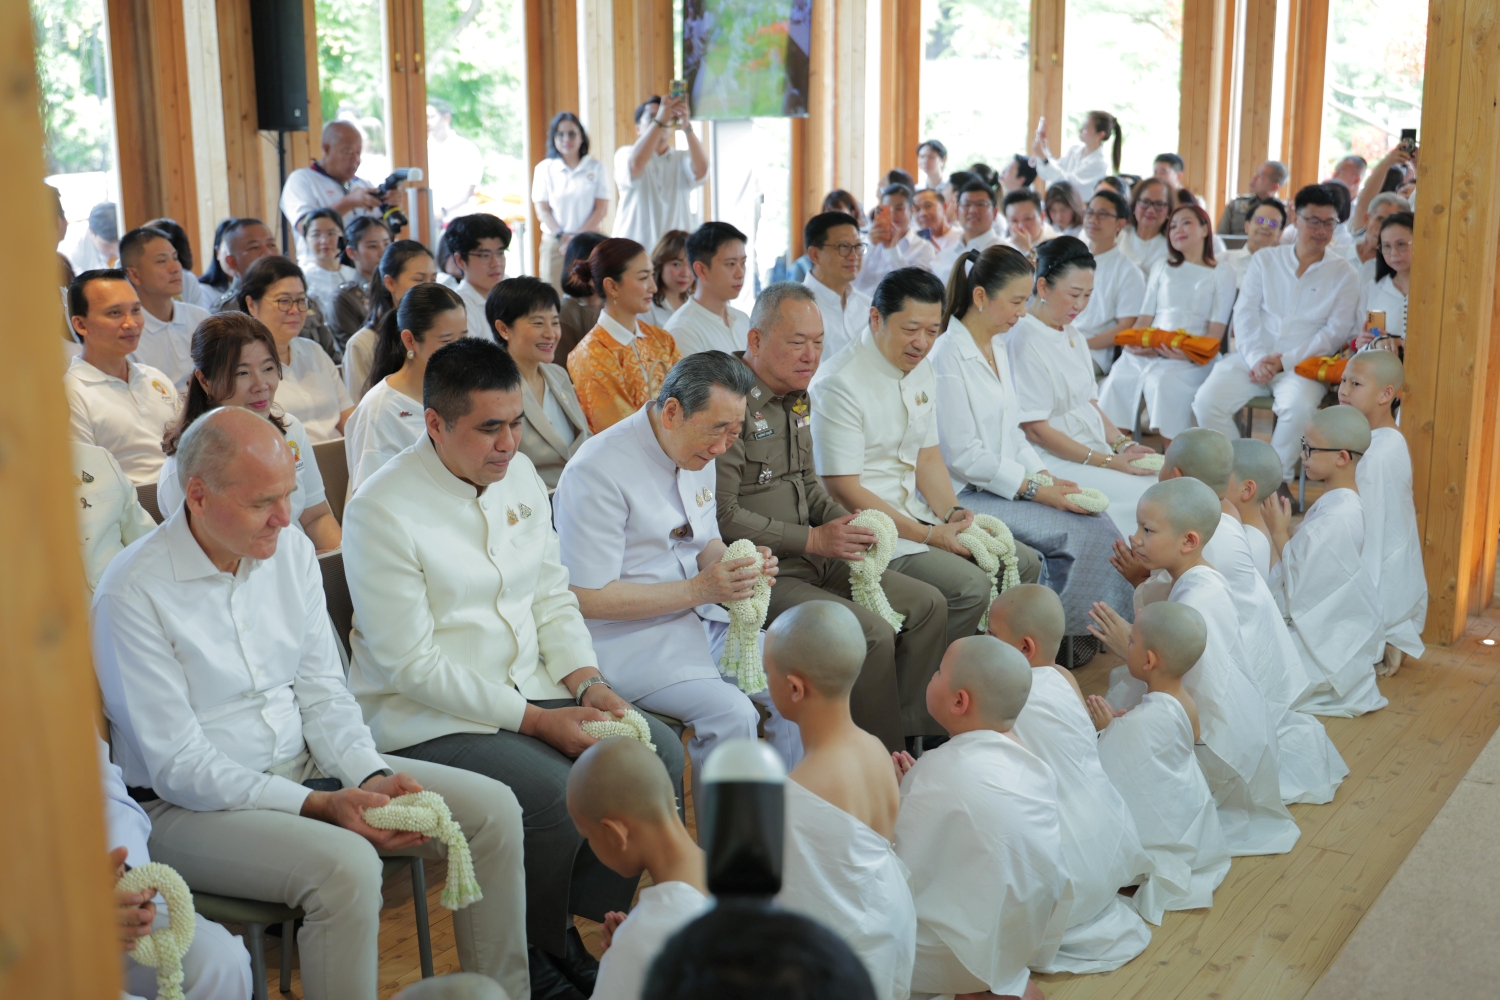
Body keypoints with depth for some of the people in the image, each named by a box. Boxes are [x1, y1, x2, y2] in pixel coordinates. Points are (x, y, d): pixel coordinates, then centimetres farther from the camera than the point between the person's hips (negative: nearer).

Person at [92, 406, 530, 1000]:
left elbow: (323, 691, 6)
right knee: (345, 865, -34)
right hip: (191, 806, -7)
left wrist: (371, 775, -13)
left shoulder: (291, 551, 3)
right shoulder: (134, 594, -18)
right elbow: (179, 767, -18)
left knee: (492, 808, -6)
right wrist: (318, 805, -26)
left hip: (306, 767, 7)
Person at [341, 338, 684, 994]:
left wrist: (587, 684, -6)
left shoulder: (519, 474, 6)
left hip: (530, 689, 7)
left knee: (660, 756, -9)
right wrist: (537, 720, -20)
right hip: (429, 719, -7)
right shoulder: (381, 511, -16)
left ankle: (573, 932, 7)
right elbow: (412, 665, -17)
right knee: (561, 798, -28)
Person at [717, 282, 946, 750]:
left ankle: (907, 738, 12)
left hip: (813, 560, 10)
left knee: (928, 606, 5)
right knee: (873, 634, -24)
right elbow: (724, 518, -20)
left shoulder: (796, 397, 14)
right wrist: (814, 539, -17)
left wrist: (846, 523, 2)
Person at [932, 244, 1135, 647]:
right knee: (1083, 531, -17)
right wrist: (1035, 490, -16)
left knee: (1094, 521, -11)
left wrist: (1046, 476, 0)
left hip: (1008, 486, 8)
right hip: (968, 496, -8)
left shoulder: (997, 348, 12)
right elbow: (963, 457, -19)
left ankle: (1083, 629, 0)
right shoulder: (948, 356, -16)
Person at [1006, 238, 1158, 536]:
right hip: (1055, 460, -9)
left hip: (1095, 452, 9)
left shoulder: (1073, 336, 16)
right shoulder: (1025, 341, -13)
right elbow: (1035, 430, -16)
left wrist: (1123, 445, 0)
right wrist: (1108, 461, -16)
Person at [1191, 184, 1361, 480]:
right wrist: (1256, 358, -13)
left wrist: (1285, 361, -12)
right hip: (1253, 356, 3)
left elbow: (1336, 332, -2)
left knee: (1298, 407, -35)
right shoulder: (1265, 259, 12)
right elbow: (1245, 312, 4)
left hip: (1304, 363, -2)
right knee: (1207, 401, -22)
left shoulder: (1344, 275, 5)